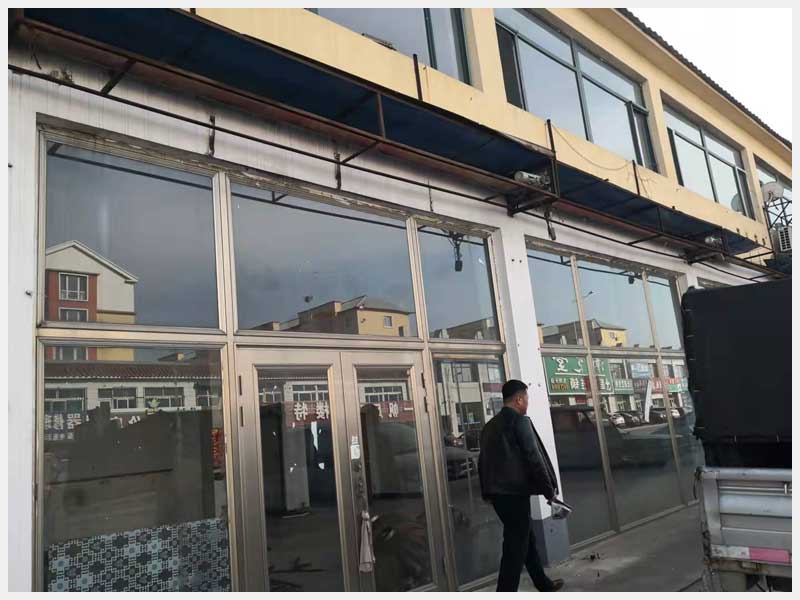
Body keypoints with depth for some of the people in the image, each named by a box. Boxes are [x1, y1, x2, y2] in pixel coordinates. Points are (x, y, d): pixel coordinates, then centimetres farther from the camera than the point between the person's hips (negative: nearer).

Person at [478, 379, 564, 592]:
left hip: (497, 493, 9)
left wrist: (487, 492, 21)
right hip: (515, 493, -9)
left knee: (527, 538, 21)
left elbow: (483, 461, 16)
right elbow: (534, 458, -13)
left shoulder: (490, 425, 14)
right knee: (515, 547, -3)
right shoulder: (520, 422, -10)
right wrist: (549, 489, -5)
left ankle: (544, 584, 35)